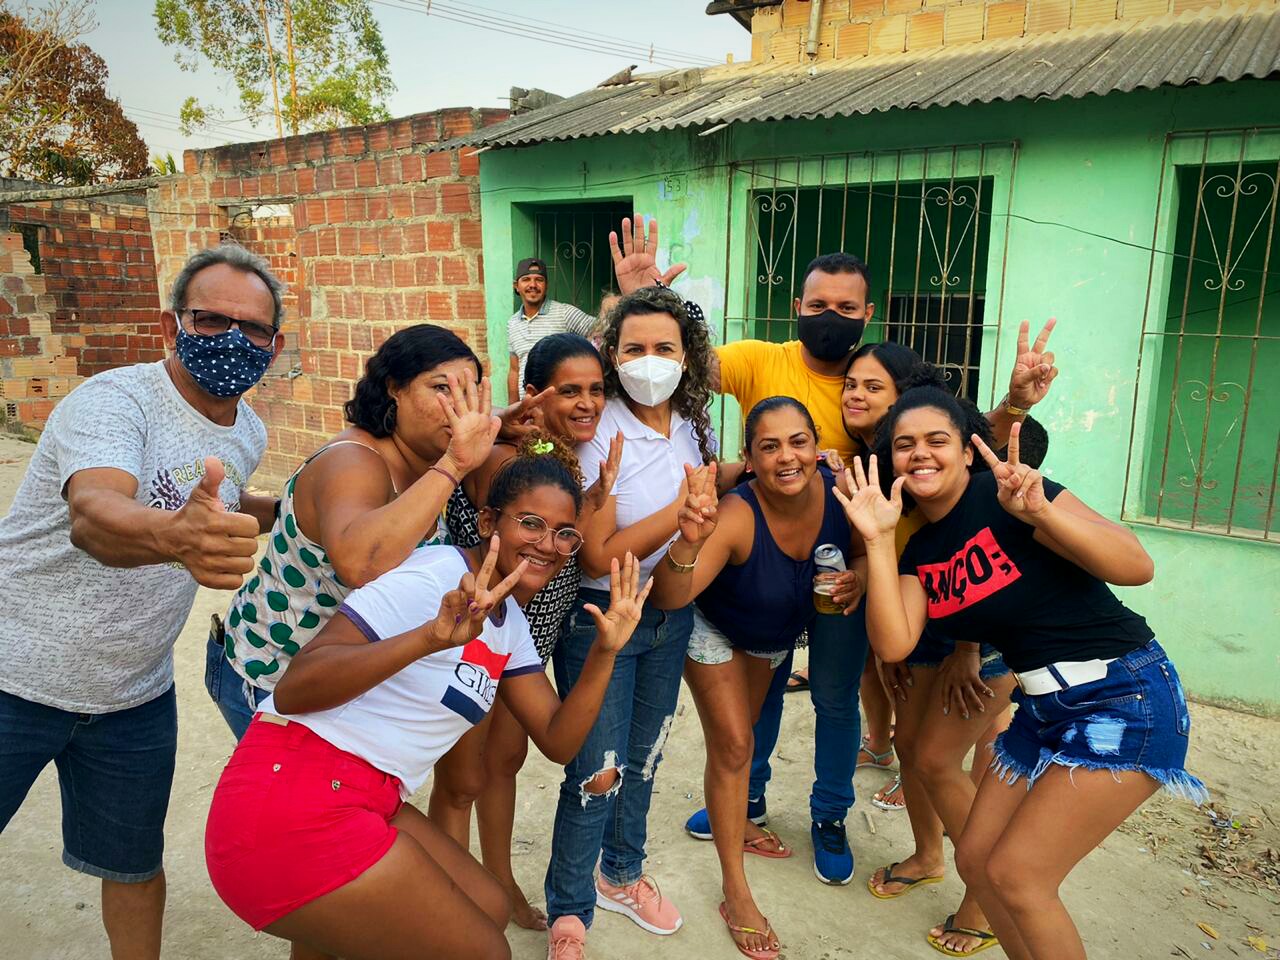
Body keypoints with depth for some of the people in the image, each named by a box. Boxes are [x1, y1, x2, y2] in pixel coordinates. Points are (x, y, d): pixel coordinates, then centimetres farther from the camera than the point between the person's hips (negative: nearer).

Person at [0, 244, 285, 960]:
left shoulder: (250, 434, 0)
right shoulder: (114, 400, -21)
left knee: (135, 866, 18)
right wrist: (177, 536, -62)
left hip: (135, 696, 5)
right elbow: (92, 517, -42)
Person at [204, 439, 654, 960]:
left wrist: (605, 651, -8)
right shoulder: (436, 575, -18)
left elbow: (558, 741, 6)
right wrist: (432, 637, -39)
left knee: (490, 909, 18)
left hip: (367, 800, 9)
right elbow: (293, 691, -25)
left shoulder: (511, 623, 9)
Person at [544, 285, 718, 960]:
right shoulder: (598, 435, -19)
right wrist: (682, 506, -26)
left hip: (672, 615, 6)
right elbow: (598, 556, -23)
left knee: (643, 756, 20)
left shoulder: (695, 426, 0)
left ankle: (621, 876, 44)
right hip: (600, 619, -6)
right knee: (597, 772, 0)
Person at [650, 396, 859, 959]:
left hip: (776, 636, 5)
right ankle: (735, 894, 12)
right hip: (714, 629, -5)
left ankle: (733, 826, 48)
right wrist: (688, 542, -68)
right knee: (732, 744, -4)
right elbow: (669, 598, -52)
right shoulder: (737, 516, -42)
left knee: (743, 730, 24)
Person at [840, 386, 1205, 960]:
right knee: (975, 858, 10)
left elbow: (1137, 568, -23)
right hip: (1044, 710, 8)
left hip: (1126, 702, -7)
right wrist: (877, 540, -15)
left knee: (1015, 873, -6)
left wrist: (1039, 511, -37)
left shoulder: (1003, 497, -17)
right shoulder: (919, 551, 4)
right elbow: (893, 644, -10)